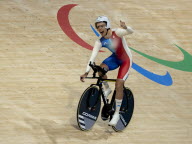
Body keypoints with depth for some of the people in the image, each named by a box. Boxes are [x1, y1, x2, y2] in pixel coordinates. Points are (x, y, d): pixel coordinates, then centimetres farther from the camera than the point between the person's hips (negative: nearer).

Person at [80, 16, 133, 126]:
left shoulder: (116, 33, -24)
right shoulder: (100, 42, -13)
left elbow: (131, 31, -38)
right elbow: (93, 57, -16)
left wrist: (125, 28, -62)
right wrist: (86, 72, -25)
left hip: (126, 60, -4)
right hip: (115, 58, 4)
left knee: (119, 84, -17)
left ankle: (117, 114, -5)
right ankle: (107, 89, 2)